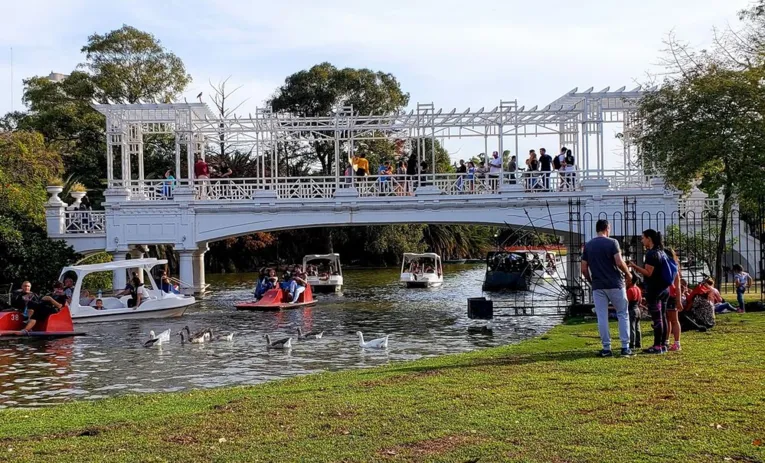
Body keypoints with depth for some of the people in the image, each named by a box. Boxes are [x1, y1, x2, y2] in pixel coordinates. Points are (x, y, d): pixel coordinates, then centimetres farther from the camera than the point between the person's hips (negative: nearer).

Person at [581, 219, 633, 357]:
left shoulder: (588, 245, 7)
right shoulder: (612, 242, -5)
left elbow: (584, 269, 6)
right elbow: (619, 263, -15)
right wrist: (628, 274, 2)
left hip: (598, 286, 3)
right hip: (614, 284, -3)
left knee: (602, 317, 5)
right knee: (623, 315, 8)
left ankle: (606, 348, 4)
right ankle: (625, 347, 4)